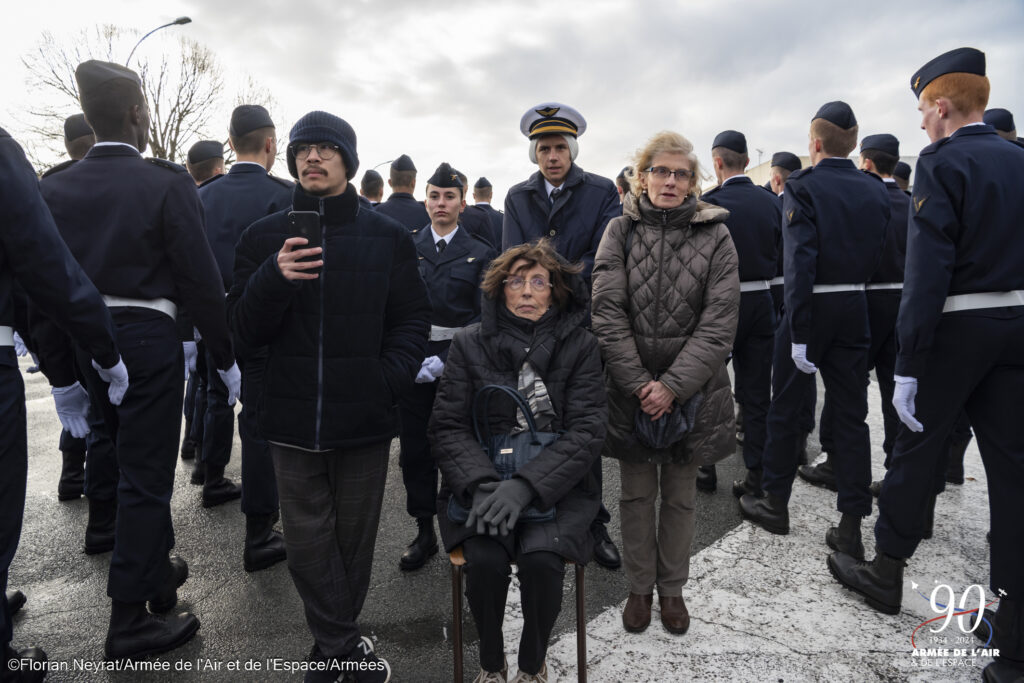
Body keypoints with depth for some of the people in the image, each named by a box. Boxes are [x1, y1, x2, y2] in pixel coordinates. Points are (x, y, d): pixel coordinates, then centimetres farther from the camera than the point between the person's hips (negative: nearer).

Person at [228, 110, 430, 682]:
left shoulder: (389, 237, 3)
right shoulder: (264, 236, 6)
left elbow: (412, 321, 3)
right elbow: (245, 328, 2)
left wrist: (386, 379, -13)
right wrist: (274, 277, -17)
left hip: (365, 418, -1)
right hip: (293, 416, 1)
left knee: (354, 537, 12)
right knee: (307, 542, 8)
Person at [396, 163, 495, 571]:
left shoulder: (480, 253, 2)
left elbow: (483, 318, -4)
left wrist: (445, 361, -12)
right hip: (414, 364, 2)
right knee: (415, 450, 7)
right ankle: (424, 531, 23)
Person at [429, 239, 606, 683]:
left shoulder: (579, 346, 2)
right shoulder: (470, 343, 4)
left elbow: (587, 431, -6)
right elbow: (447, 426, 0)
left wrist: (525, 485, -20)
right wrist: (482, 484, -18)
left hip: (556, 484, 0)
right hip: (481, 482, 1)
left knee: (541, 558, -26)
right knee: (485, 559, -25)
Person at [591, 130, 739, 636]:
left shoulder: (715, 236, -1)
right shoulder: (620, 231, 0)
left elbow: (720, 323, -8)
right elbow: (607, 313, -7)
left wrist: (673, 386, -15)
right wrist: (640, 384, -13)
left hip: (691, 390, 0)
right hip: (630, 387, 0)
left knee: (680, 494, 14)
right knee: (637, 493, 12)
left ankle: (672, 587, 34)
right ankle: (639, 586, 32)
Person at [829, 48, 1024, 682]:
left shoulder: (943, 162, -10)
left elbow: (928, 269, -19)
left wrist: (908, 364, -18)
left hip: (955, 328, -7)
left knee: (918, 448, 7)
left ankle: (887, 571, 25)